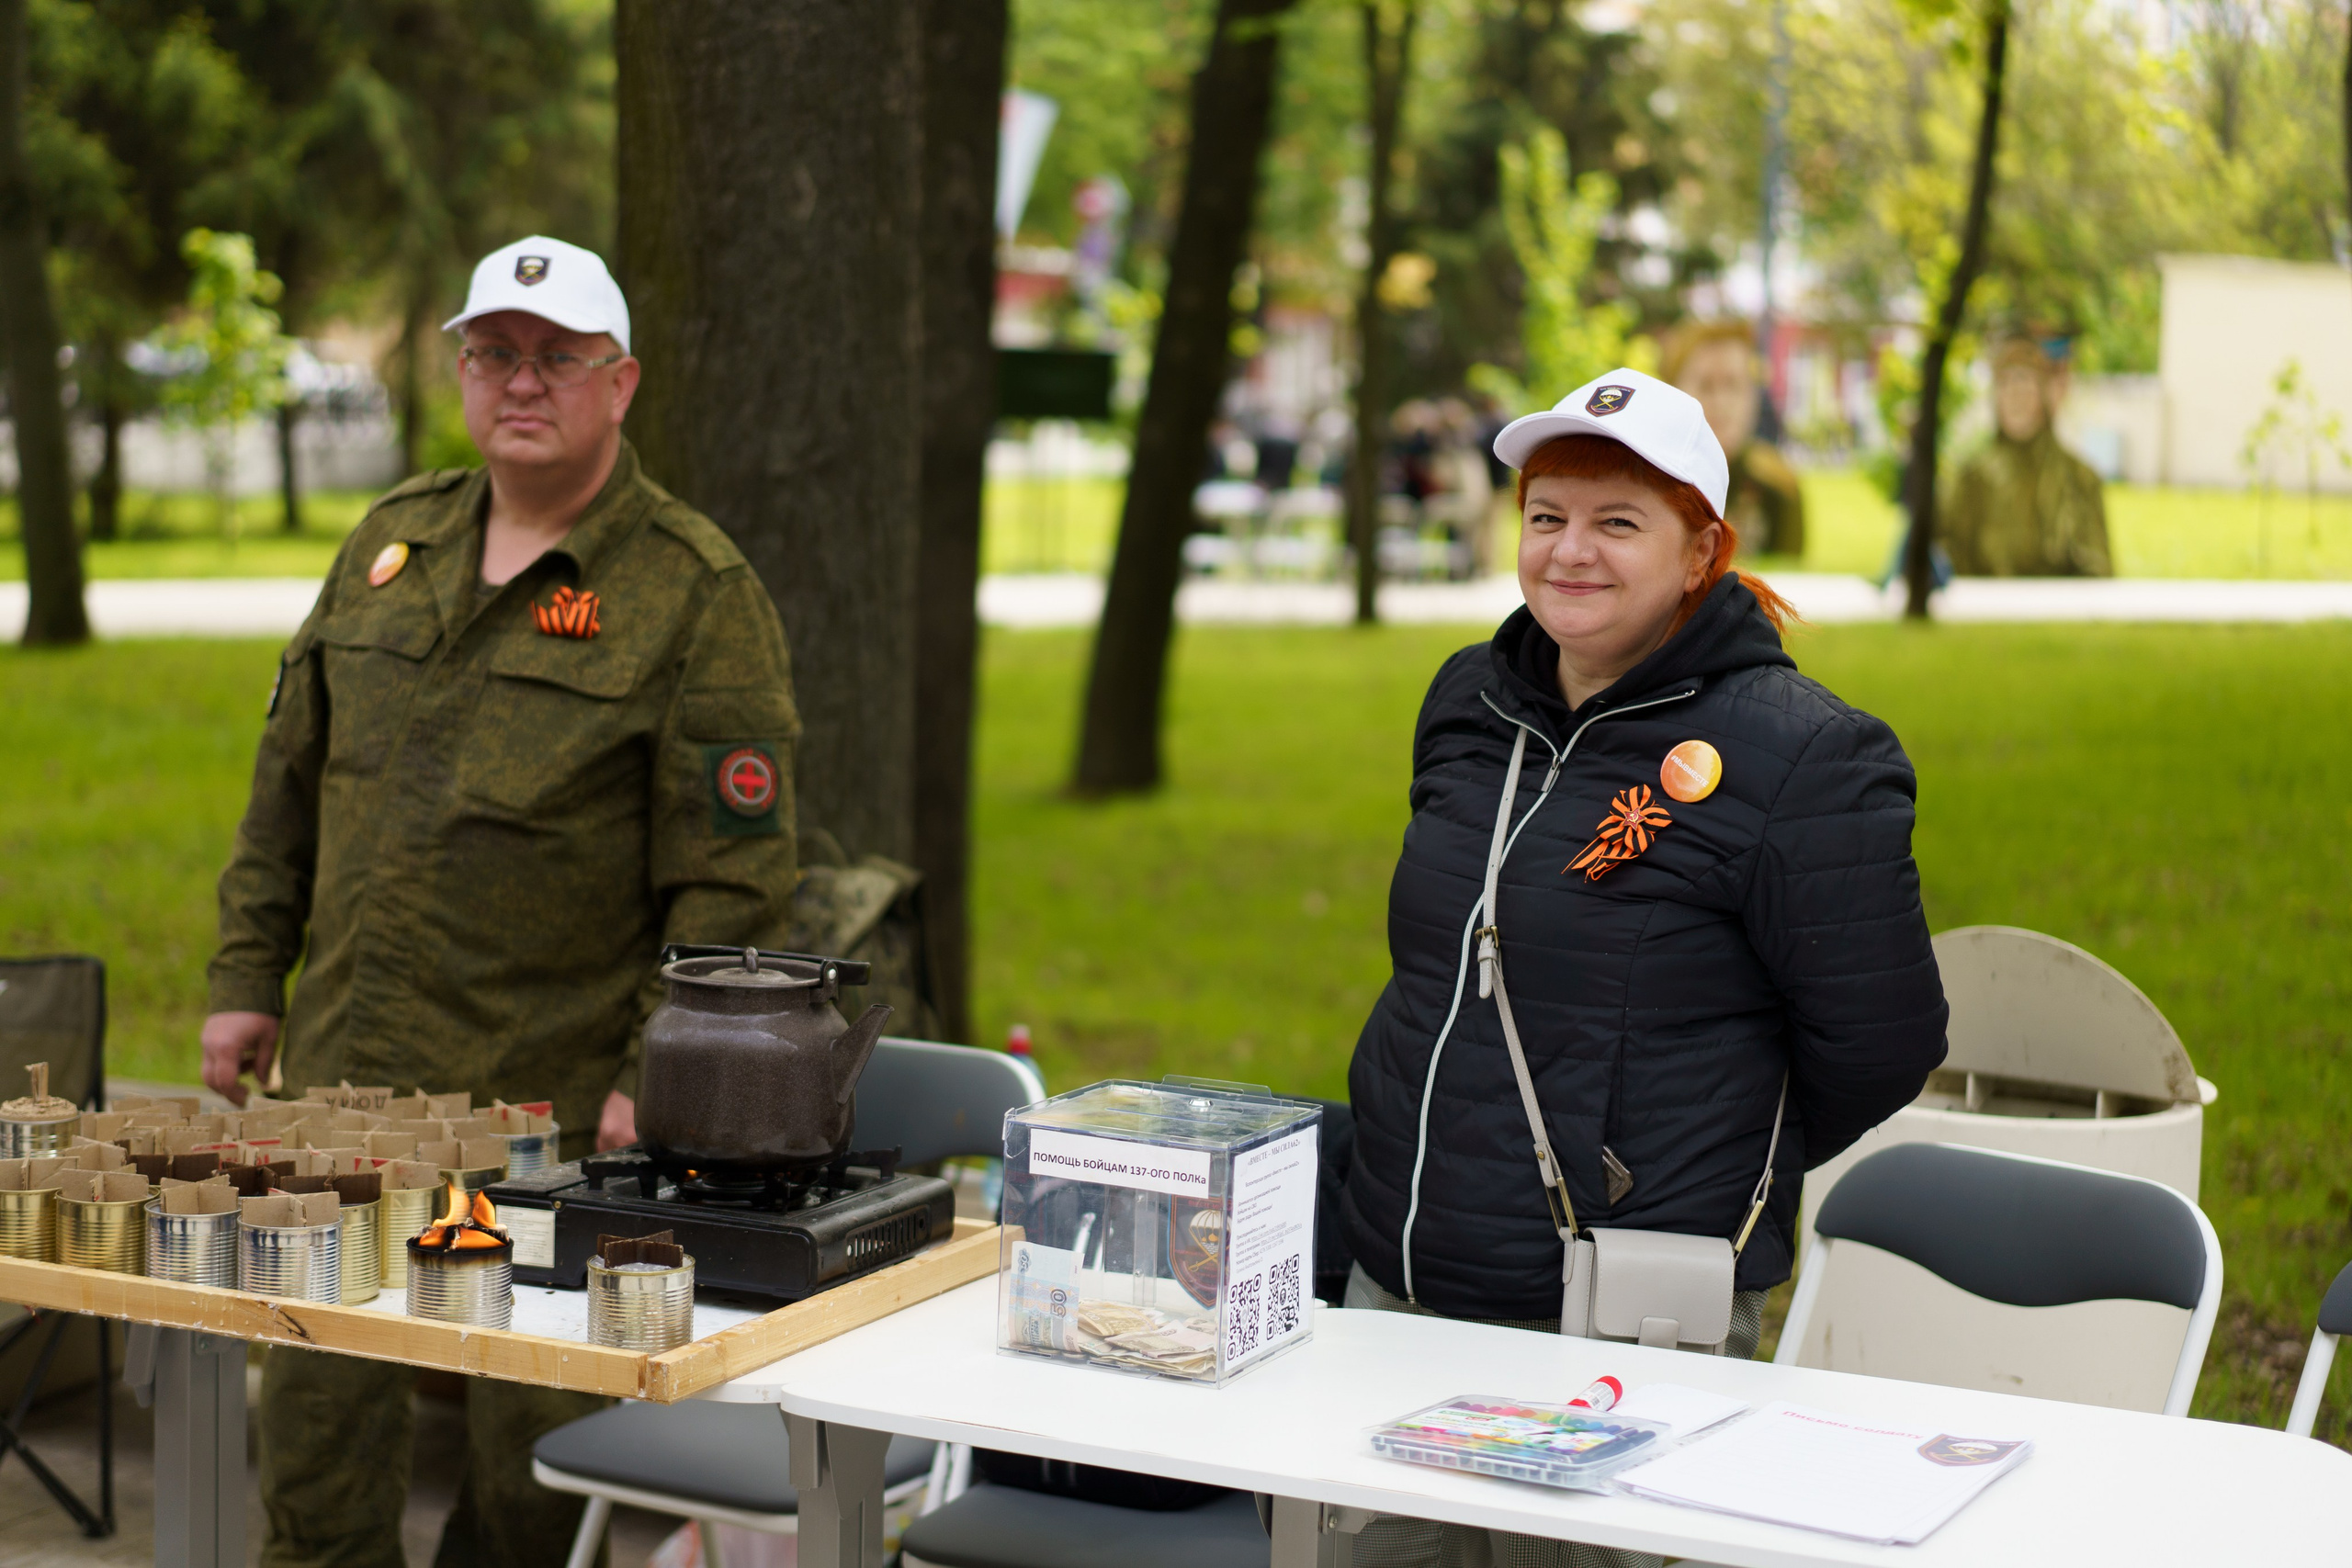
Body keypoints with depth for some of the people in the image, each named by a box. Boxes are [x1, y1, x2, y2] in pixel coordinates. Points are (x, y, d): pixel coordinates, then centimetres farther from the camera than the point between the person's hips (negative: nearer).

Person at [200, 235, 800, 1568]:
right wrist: (248, 975, 13)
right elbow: (292, 779, 18)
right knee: (319, 1394, 10)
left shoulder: (702, 594, -7)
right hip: (347, 1069, 5)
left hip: (552, 1101, -5)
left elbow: (734, 873, -10)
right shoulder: (391, 545, 11)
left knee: (533, 1427, 5)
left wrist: (659, 1079, -16)